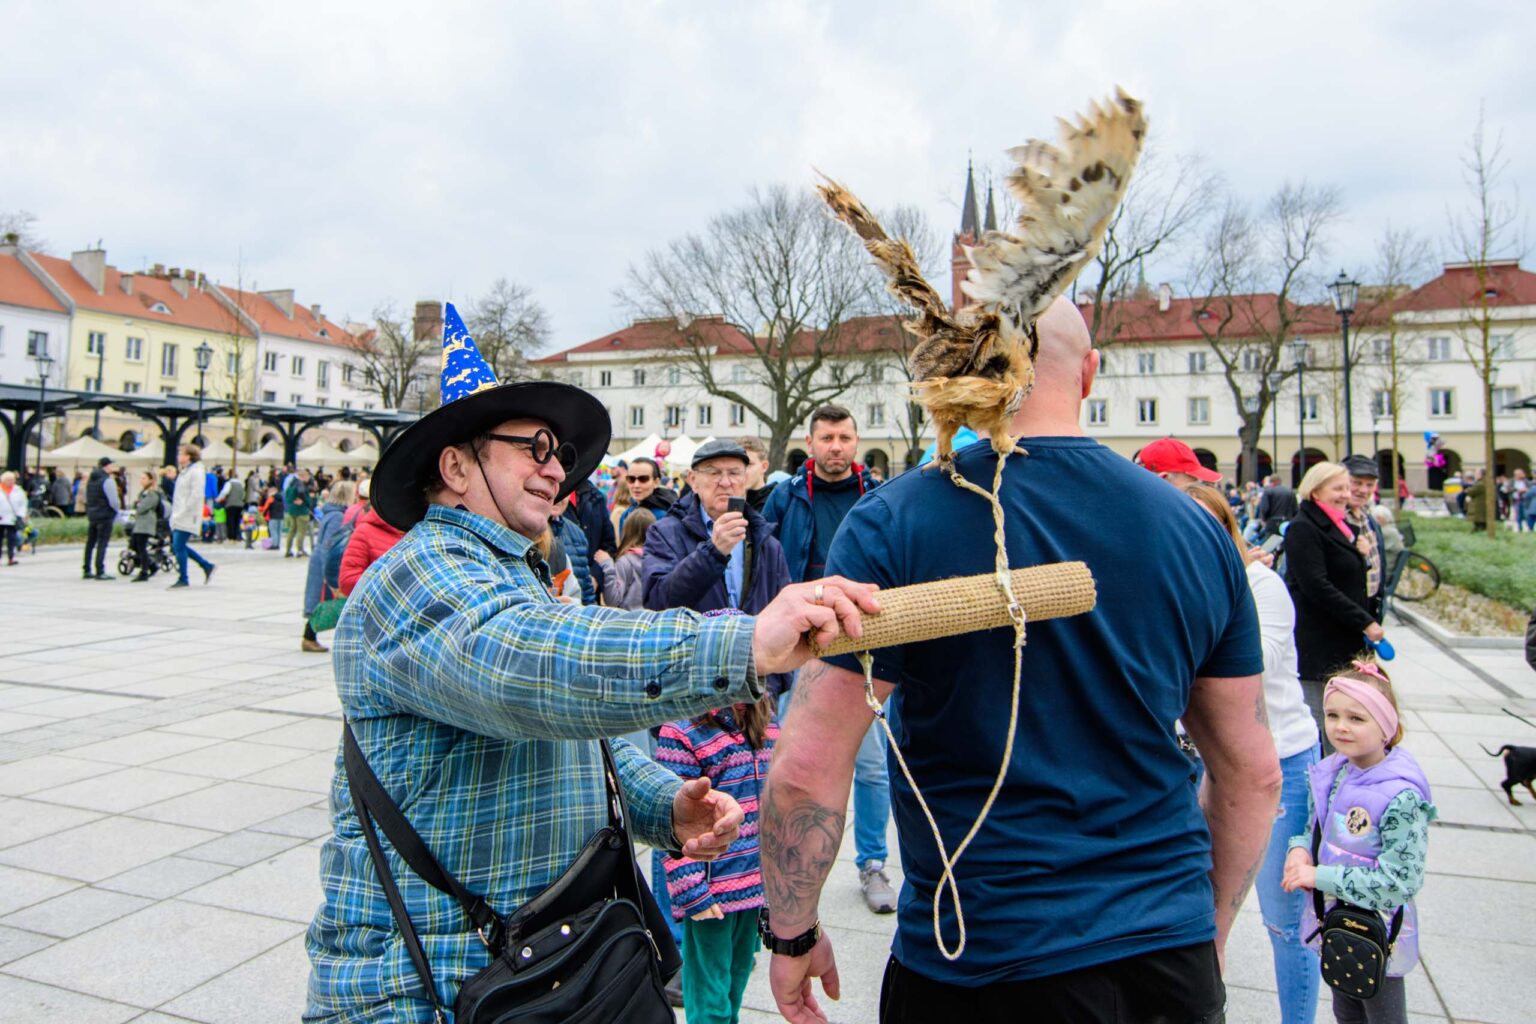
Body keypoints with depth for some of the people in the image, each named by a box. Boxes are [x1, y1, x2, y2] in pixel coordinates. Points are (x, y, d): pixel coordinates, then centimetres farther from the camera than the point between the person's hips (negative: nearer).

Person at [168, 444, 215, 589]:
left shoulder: (195, 472, -12)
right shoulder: (184, 472, 18)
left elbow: (196, 495, -20)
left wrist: (182, 512, -21)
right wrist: (175, 514, 15)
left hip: (187, 518, -10)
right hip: (180, 517, 10)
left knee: (179, 546, -7)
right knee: (178, 546, 9)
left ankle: (183, 579, 2)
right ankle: (207, 566, 17)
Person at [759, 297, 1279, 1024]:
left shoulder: (893, 523, -16)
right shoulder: (1194, 528, -3)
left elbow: (806, 766, -18)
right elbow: (1254, 772, 4)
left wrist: (793, 936, -2)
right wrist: (1207, 932, 18)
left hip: (978, 966, -3)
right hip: (1172, 955, 4)